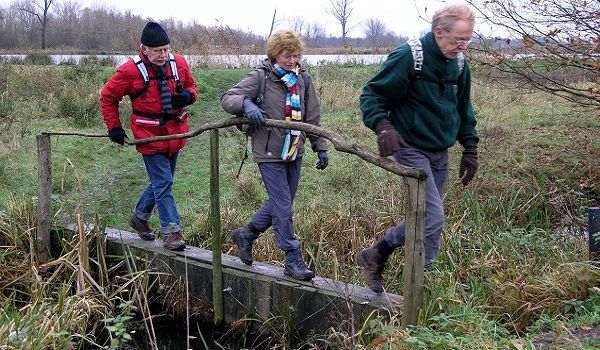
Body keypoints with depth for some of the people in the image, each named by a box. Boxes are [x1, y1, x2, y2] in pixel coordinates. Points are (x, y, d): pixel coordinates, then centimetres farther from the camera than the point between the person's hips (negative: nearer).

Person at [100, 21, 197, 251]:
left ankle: (140, 217, 39)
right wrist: (114, 128, -2)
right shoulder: (131, 71, -12)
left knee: (161, 181, 17)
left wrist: (188, 95, -8)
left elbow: (191, 86, 16)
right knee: (163, 184, -6)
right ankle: (172, 232, 2)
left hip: (175, 134, 6)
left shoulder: (179, 63, -1)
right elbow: (107, 96, 0)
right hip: (150, 137, -5)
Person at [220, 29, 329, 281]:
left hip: (294, 152, 6)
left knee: (280, 202, 15)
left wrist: (320, 147, 10)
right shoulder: (260, 77, -8)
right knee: (283, 205, -5)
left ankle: (245, 235, 36)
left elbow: (312, 118, 12)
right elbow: (227, 98, -10)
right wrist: (246, 103, -30)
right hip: (269, 152, -6)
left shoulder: (303, 79, 7)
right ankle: (293, 259, 5)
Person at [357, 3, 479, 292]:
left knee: (423, 217, 12)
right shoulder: (407, 57, -16)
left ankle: (375, 256, 29)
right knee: (433, 217, -14)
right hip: (412, 149, -8)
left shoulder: (459, 65, 7)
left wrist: (470, 148, 14)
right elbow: (371, 94, -13)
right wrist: (383, 126, -30)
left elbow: (463, 111, 20)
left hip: (440, 154, 8)